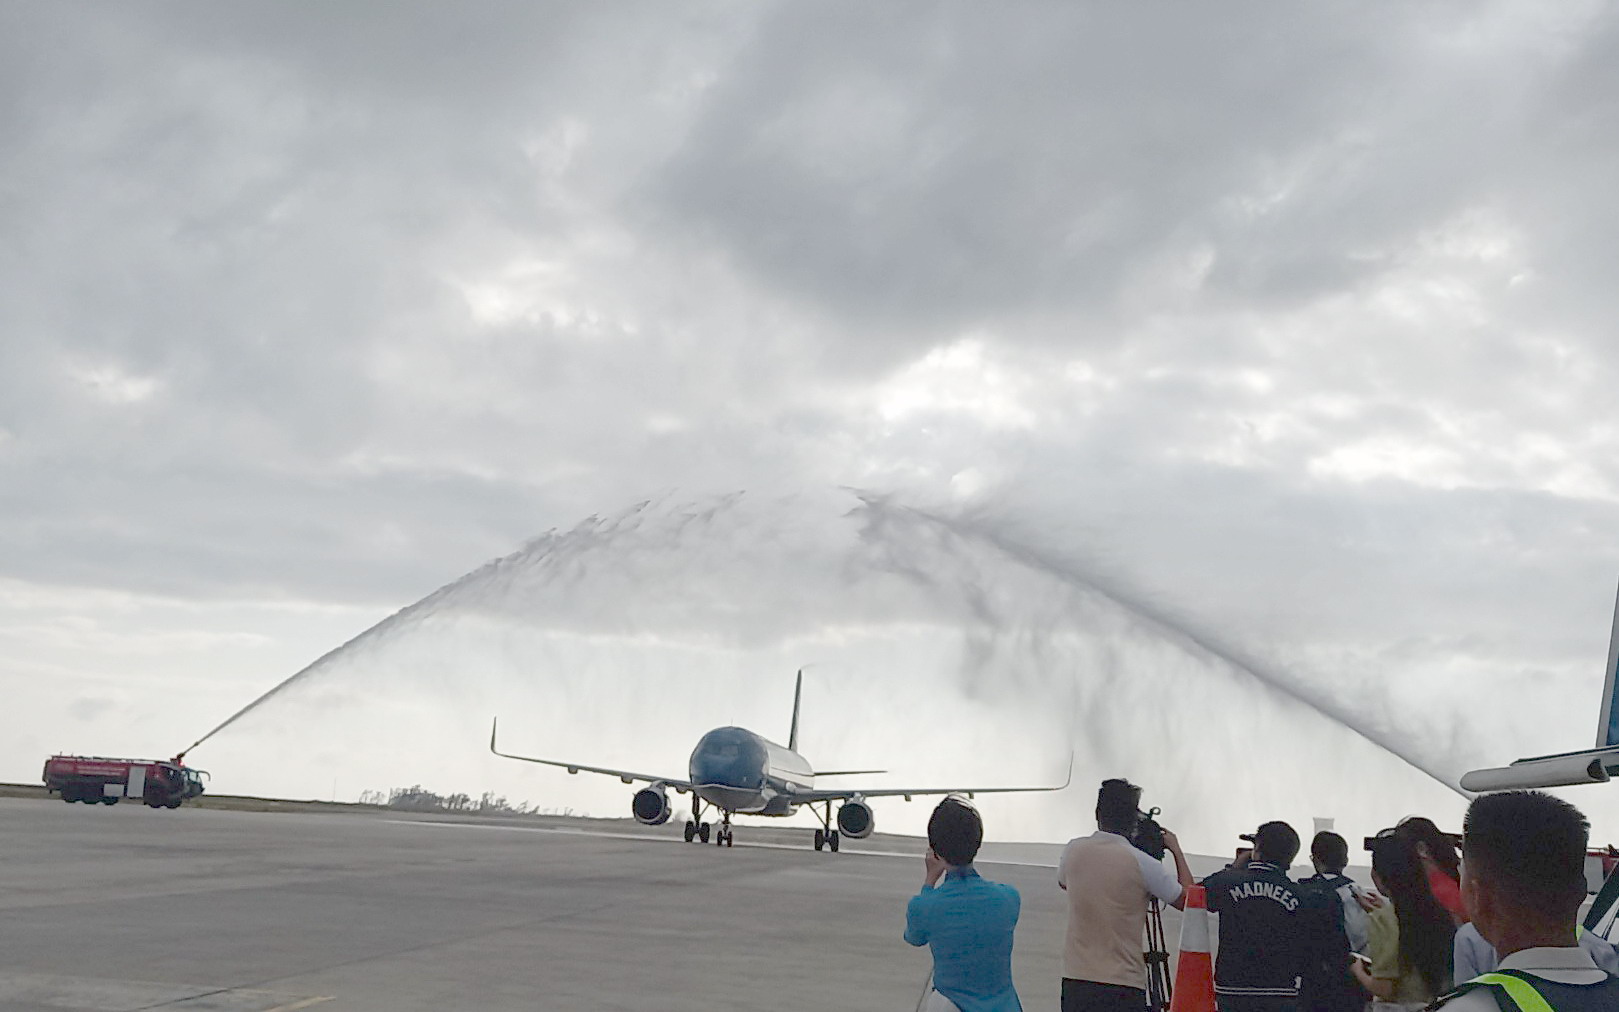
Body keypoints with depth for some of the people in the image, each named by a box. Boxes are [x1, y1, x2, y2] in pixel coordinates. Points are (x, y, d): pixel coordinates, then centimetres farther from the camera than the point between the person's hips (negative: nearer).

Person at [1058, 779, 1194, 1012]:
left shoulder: (1073, 851, 3)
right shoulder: (1141, 863, -10)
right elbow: (1186, 900, 3)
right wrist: (1176, 851, 15)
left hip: (1075, 980, 5)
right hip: (1124, 985, -5)